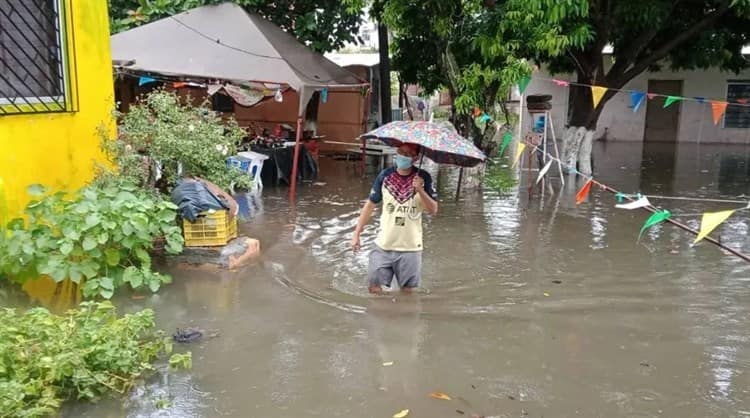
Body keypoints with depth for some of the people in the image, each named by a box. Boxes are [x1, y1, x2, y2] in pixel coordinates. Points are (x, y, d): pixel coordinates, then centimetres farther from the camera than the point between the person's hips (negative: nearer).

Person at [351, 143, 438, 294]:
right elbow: (370, 205, 4)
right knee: (374, 287, 2)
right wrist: (357, 233, 2)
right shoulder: (385, 175, -2)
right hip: (383, 246, 1)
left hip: (410, 248, -1)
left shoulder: (423, 178, -6)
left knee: (407, 290, 8)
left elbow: (433, 210, -9)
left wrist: (420, 190, -25)